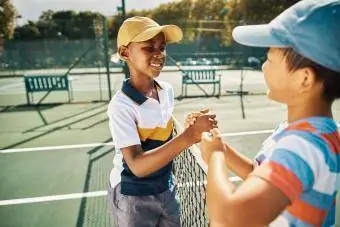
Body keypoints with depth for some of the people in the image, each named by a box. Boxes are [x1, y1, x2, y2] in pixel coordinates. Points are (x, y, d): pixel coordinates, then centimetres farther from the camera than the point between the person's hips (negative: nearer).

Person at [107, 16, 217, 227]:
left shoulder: (167, 90, -6)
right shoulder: (121, 105, -25)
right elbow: (138, 166, -32)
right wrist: (190, 135, -39)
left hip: (166, 188, 5)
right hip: (133, 198, -5)